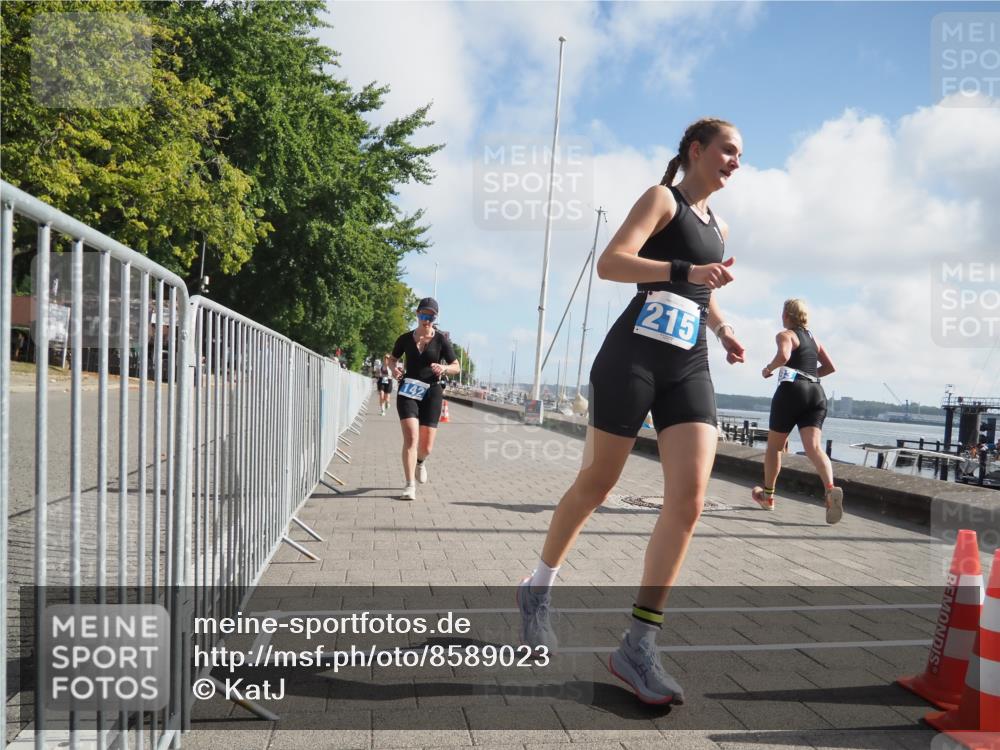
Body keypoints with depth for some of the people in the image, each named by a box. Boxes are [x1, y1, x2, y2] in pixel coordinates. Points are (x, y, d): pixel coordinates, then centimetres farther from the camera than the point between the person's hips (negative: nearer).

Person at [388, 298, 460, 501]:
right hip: (407, 392, 0)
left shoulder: (441, 340, -1)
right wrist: (394, 368, -4)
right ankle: (410, 486, -9)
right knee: (411, 438, -17)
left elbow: (456, 366, 3)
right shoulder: (406, 338, 3)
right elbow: (392, 359, 19)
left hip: (431, 392, 0)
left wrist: (444, 368, -18)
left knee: (426, 446, 4)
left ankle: (420, 461, 42)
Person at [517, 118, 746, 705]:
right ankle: (539, 589, 27)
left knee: (690, 499, -10)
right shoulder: (662, 199, 2)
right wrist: (686, 271, -25)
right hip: (634, 355, -6)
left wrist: (724, 330, 20)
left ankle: (639, 646, -3)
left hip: (690, 369, 6)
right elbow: (610, 264, -15)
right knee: (596, 483, 3)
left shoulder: (719, 227, 24)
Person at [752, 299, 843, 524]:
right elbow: (831, 367, 22)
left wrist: (768, 368, -4)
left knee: (774, 446, 11)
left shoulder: (786, 335, 1)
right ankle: (831, 489, -35)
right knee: (814, 446, -9)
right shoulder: (813, 338, 22)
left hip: (792, 390, -6)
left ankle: (767, 495, 24)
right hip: (817, 393, 6)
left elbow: (783, 356, -21)